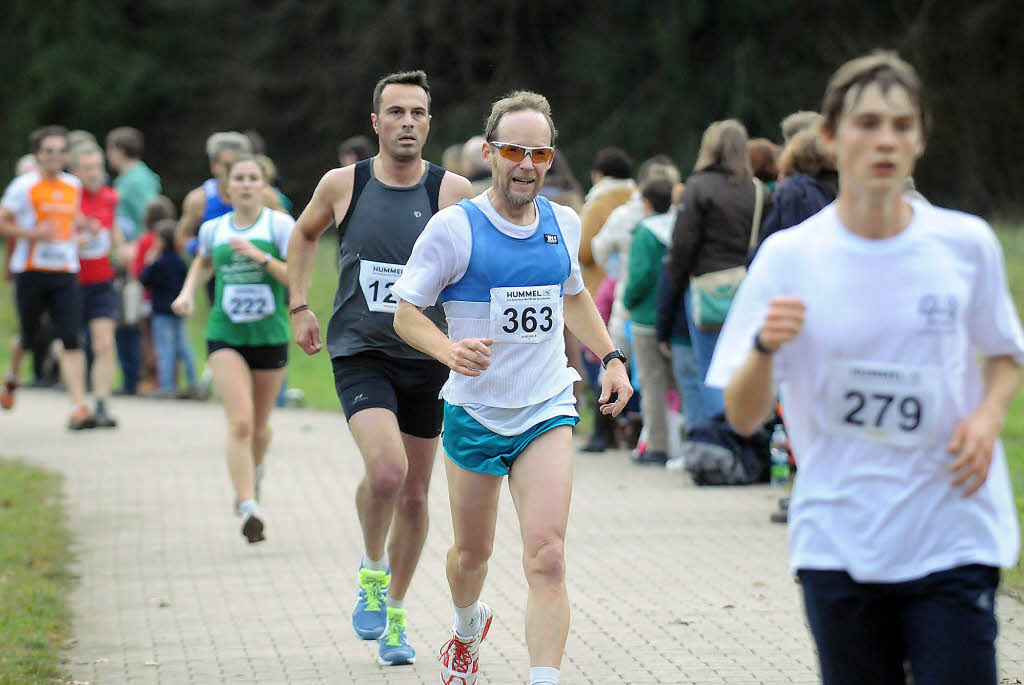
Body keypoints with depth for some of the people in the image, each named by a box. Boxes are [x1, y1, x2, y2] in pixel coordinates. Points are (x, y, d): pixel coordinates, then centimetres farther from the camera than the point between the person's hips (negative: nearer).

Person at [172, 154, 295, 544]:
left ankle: (255, 470, 49)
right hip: (225, 337, 0)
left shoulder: (281, 226, -4)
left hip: (271, 337, 0)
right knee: (240, 423, -17)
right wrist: (187, 293, 9)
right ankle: (249, 509, -20)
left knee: (259, 427, 15)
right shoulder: (214, 229, 4)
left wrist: (260, 256, -22)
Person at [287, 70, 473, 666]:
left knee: (414, 495, 10)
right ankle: (372, 571, 4)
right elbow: (305, 234, 18)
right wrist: (300, 306, 12)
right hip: (360, 353, -2)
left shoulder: (452, 192, -5)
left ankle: (395, 614, 29)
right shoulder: (343, 184, -2)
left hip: (428, 358, 2)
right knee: (386, 469, -25)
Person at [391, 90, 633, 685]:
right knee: (473, 552, 17)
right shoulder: (455, 227, -11)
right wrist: (450, 349, -27)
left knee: (547, 558, -15)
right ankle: (468, 628, 49)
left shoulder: (563, 224, 3)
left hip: (548, 411, 1)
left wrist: (611, 358, 12)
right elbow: (406, 312, -8)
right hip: (475, 412, -1)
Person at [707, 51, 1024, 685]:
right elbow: (743, 417, -1)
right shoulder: (789, 258, -1)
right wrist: (765, 349, -22)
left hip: (954, 538, 0)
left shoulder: (966, 245, 1)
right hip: (838, 545, 0)